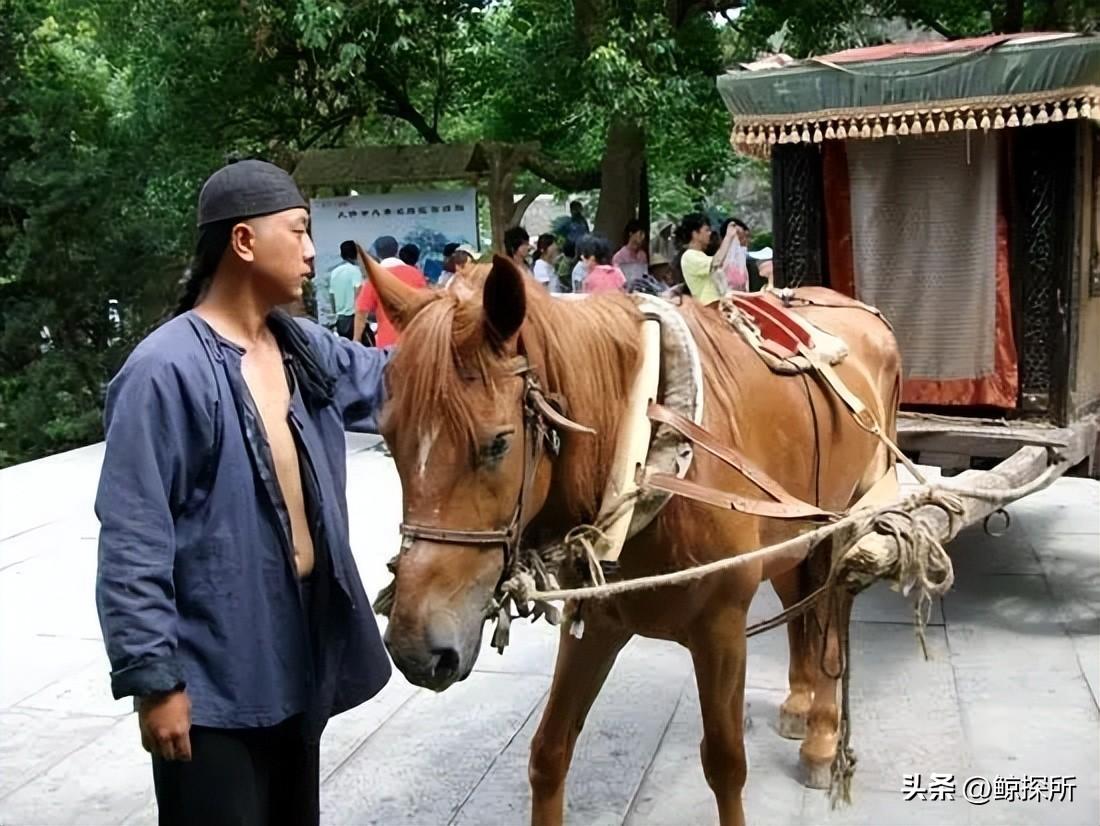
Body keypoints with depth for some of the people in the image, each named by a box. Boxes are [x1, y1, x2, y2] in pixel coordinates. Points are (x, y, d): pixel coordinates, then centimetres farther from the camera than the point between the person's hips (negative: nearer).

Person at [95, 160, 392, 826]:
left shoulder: (302, 348, 3)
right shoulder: (168, 371, -20)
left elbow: (391, 380, 21)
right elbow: (133, 542, -19)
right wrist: (153, 678, -19)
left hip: (302, 646, 8)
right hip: (214, 673, -8)